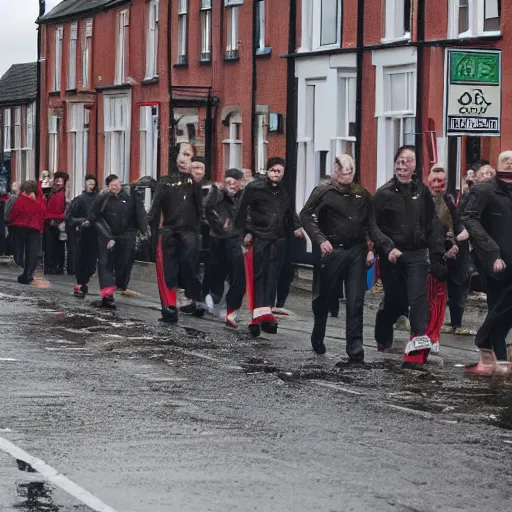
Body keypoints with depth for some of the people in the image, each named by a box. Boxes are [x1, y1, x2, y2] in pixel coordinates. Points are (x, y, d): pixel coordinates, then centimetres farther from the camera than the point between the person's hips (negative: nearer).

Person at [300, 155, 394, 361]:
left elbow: (371, 226, 11)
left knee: (356, 301, -4)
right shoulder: (324, 192, 0)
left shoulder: (362, 194, 10)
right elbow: (306, 216, -6)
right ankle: (318, 339, 33)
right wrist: (320, 240, -18)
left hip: (356, 251, 2)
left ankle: (355, 349, -5)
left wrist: (388, 247, 0)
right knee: (324, 298, 10)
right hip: (332, 251, -2)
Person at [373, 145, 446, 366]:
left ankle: (419, 340, -22)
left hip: (416, 254, 1)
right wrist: (386, 249, -13)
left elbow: (433, 226, 1)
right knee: (394, 300, 11)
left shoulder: (422, 192, 4)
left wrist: (437, 255, -6)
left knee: (418, 297, -14)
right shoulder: (384, 193, -2)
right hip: (392, 255, -1)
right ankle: (383, 340, 34)